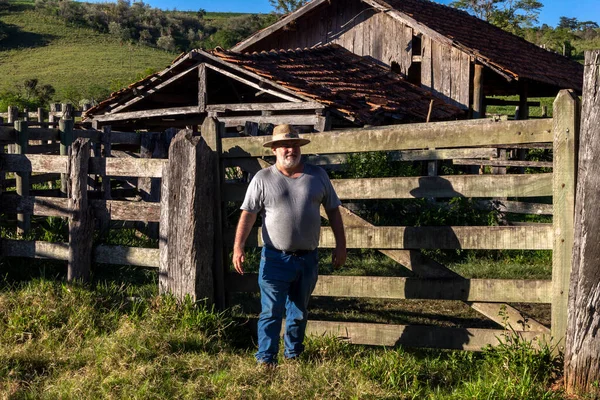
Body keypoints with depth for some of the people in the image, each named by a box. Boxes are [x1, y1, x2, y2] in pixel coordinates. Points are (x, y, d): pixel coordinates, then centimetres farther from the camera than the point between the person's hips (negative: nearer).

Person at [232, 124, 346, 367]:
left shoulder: (317, 176, 6)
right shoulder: (263, 179, -1)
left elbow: (333, 211, 11)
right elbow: (247, 215, -5)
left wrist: (340, 246, 5)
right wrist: (238, 248, -15)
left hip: (308, 258, 3)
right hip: (275, 258, -3)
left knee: (299, 312, 14)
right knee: (271, 311, -4)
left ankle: (294, 356, 27)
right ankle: (265, 359, 4)